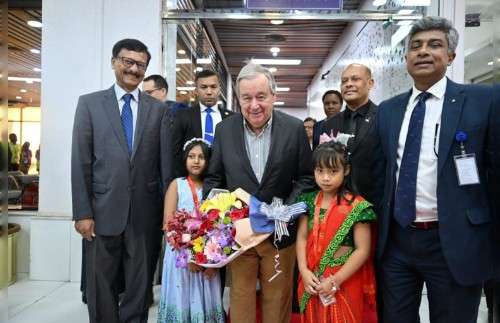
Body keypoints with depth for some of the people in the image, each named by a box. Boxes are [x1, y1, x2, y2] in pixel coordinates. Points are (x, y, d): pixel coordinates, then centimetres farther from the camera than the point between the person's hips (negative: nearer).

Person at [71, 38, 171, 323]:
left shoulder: (159, 110, 6)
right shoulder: (89, 103, 4)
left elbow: (165, 163, 4)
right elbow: (80, 162, -1)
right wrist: (82, 212, -6)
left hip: (145, 213, 1)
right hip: (103, 211, 0)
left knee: (139, 286, 13)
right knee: (101, 288, 12)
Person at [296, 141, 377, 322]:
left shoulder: (357, 206, -13)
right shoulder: (309, 201, 1)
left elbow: (363, 250, -13)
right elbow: (302, 237, 2)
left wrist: (336, 280, -15)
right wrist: (304, 270, -10)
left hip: (345, 281, -4)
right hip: (313, 281, 4)